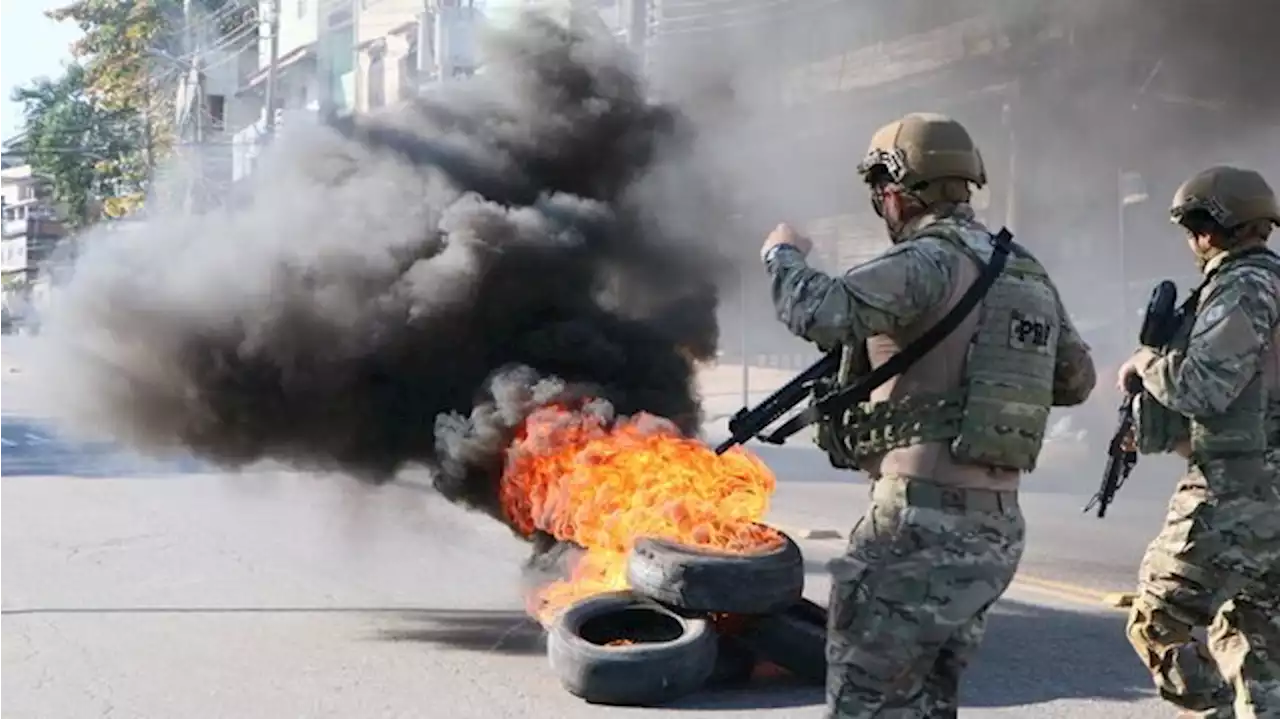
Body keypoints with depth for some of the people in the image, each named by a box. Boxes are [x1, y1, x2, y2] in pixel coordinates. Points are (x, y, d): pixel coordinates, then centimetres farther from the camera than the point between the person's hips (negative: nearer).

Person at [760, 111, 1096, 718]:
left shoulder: (929, 261, -12)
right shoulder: (1028, 273, 14)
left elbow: (820, 314, -26)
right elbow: (1077, 379, 25)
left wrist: (784, 254, -6)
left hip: (924, 521, -9)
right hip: (997, 529, 9)